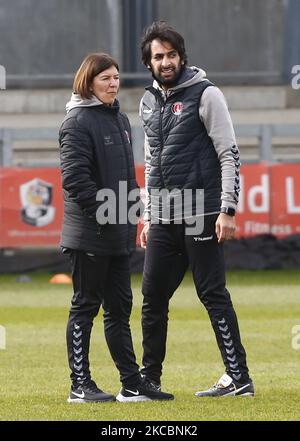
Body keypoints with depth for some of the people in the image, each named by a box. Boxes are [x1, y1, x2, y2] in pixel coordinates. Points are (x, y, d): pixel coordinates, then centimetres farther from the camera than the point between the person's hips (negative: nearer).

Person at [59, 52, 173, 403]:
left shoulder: (120, 120, 16)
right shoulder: (78, 121, -11)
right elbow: (74, 177, -18)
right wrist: (102, 212, -20)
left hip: (119, 234, 8)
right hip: (89, 233, -8)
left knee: (119, 308, 11)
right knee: (85, 307, -2)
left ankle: (132, 383, 14)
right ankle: (80, 385, 2)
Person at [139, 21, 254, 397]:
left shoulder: (205, 95, -5)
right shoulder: (149, 102, 15)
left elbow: (229, 155, -8)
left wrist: (227, 211, -15)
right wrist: (148, 216, 18)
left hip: (199, 214, -6)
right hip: (163, 217, 6)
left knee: (212, 294, -6)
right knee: (152, 296, 7)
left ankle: (238, 378, -3)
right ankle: (149, 378, 17)